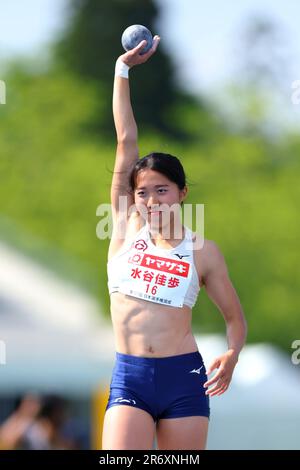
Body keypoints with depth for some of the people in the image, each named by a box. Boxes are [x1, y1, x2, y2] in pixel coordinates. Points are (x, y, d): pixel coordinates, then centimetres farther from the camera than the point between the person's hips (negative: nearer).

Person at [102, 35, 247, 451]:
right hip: (129, 378, 0)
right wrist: (123, 70, 7)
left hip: (184, 377, 0)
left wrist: (232, 354, -12)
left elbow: (235, 316, 10)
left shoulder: (203, 252, 4)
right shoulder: (127, 228, 7)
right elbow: (126, 142, 7)